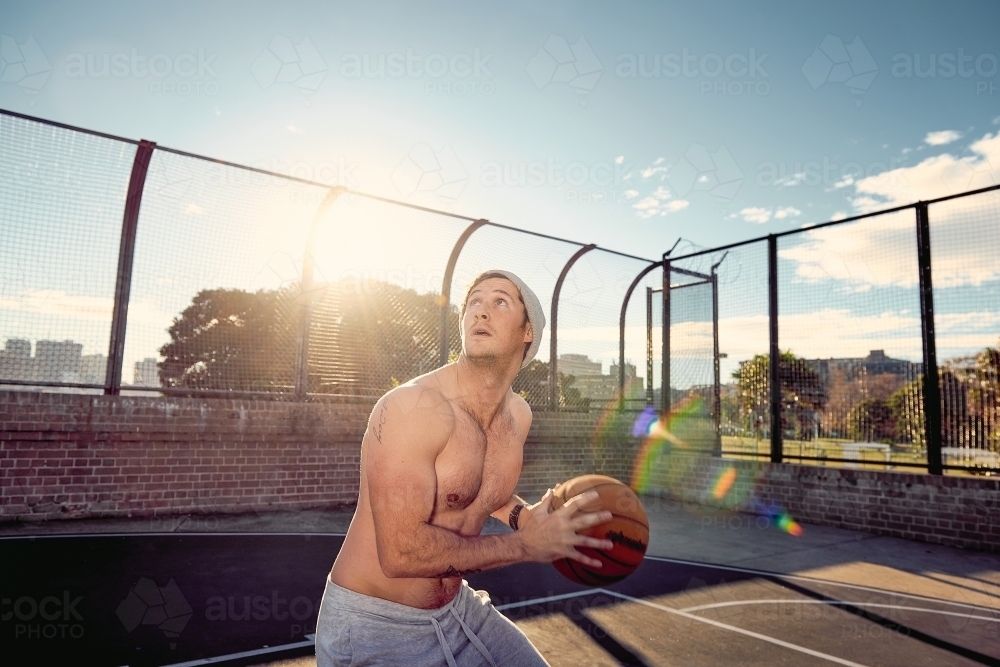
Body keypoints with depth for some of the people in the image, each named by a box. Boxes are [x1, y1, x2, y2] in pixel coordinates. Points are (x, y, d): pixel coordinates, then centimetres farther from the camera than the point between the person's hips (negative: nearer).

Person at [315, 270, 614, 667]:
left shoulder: (519, 415, -2)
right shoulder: (411, 407, -25)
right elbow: (401, 552, -28)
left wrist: (522, 515, -2)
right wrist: (524, 545, -23)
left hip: (458, 610, 7)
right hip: (372, 624, -7)